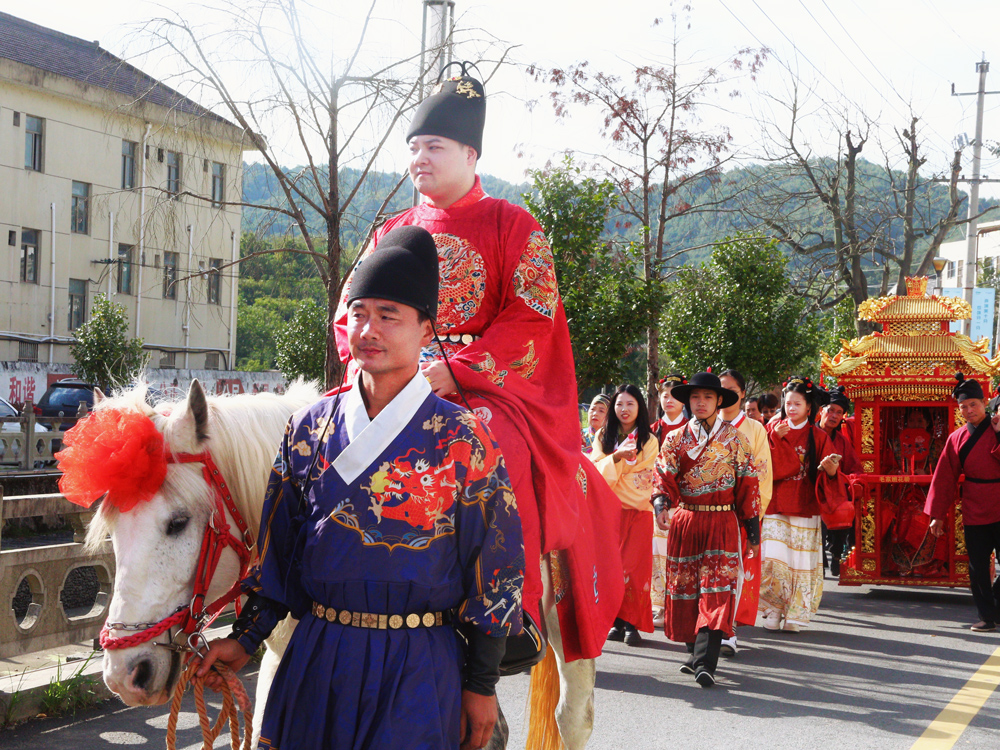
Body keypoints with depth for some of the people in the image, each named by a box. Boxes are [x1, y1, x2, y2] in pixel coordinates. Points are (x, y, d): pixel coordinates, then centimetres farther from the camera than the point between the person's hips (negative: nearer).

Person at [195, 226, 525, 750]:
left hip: (419, 667, -3)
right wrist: (244, 639, 6)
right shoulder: (311, 427, 5)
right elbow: (278, 547, 12)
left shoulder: (462, 440, -7)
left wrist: (481, 685, -4)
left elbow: (494, 570, -4)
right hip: (316, 658, 4)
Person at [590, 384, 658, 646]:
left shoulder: (649, 441, 7)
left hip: (637, 512, -1)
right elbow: (596, 468, 1)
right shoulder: (603, 436, 13)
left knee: (633, 567, -10)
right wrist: (617, 457, -14)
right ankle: (616, 621, 2)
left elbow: (645, 480, 2)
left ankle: (632, 623, -7)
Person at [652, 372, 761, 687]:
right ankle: (696, 652, 22)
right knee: (685, 588, 7)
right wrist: (661, 504, -23)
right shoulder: (676, 438, 7)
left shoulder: (735, 438, 3)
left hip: (721, 522, -2)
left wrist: (753, 530, 4)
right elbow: (664, 476, -1)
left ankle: (705, 662, -19)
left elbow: (748, 483, 5)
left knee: (716, 590, -12)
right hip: (685, 521, 3)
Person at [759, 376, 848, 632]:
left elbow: (829, 476, 0)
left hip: (804, 509, 0)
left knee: (800, 561, -2)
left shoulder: (818, 437, 6)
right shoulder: (772, 429, 8)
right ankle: (773, 611, 1)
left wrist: (830, 468, -22)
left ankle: (794, 616, 8)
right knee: (772, 558, -11)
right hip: (775, 507, 0)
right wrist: (776, 437, -15)